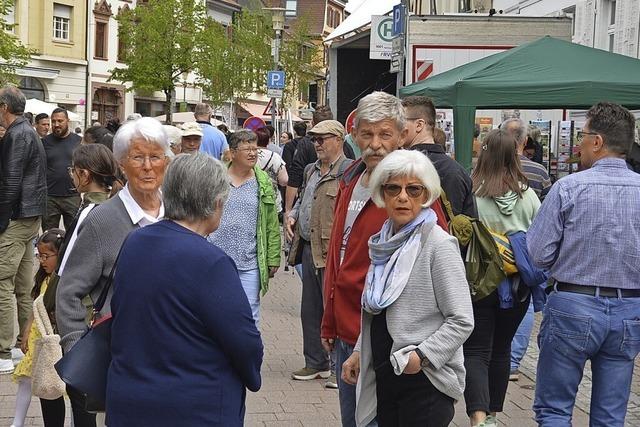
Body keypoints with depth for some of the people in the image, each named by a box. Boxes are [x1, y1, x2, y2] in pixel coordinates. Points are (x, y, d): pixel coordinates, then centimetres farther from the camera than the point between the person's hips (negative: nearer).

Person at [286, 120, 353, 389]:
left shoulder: (349, 171, -11)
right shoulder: (311, 170, 17)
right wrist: (292, 215, 12)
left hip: (333, 252, -9)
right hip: (309, 249, 9)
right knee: (310, 310, 15)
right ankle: (316, 363, 26)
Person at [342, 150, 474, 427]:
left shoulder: (438, 245, -12)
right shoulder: (385, 243, 10)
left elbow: (462, 321, -15)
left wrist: (422, 356, -23)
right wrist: (359, 352, 13)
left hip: (425, 381, -7)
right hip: (383, 377, 7)